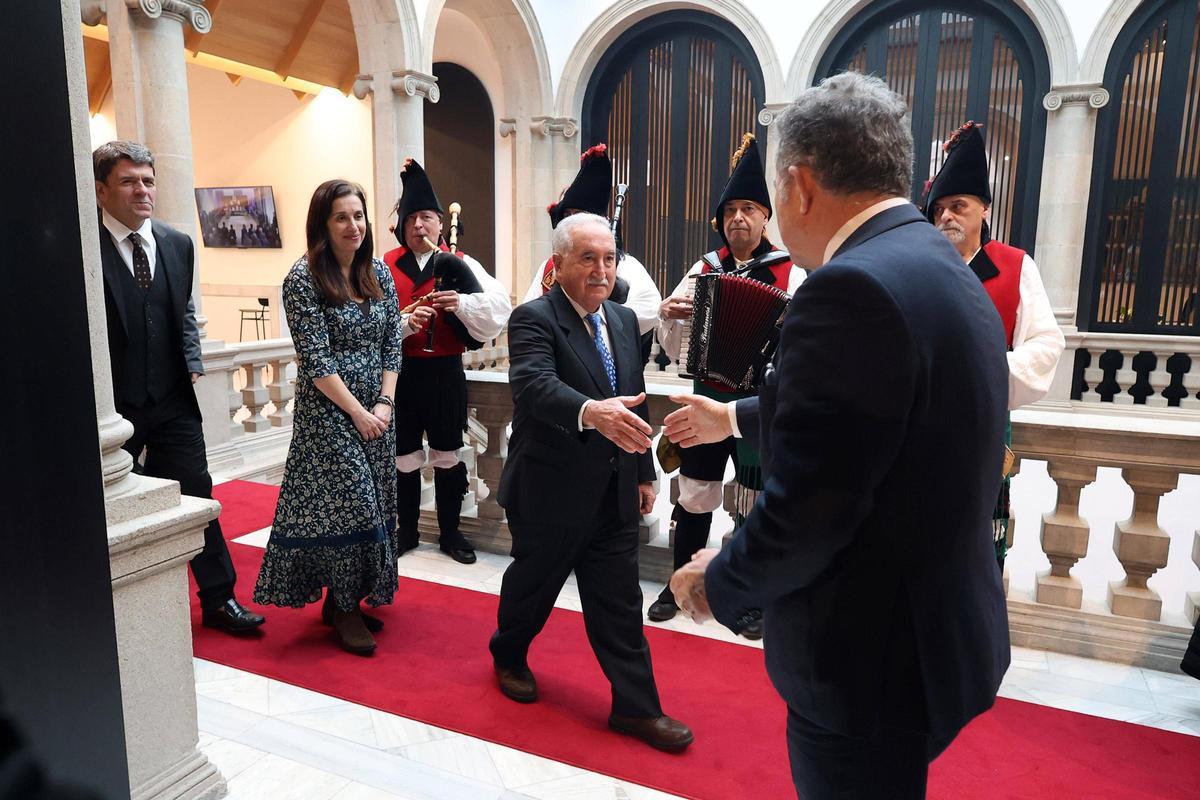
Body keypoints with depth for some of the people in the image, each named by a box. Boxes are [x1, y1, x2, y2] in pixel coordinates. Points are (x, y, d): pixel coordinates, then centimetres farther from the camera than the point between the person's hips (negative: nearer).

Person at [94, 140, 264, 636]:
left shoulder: (179, 244, 7)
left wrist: (192, 363, 4)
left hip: (173, 400, 4)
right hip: (113, 407, -4)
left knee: (196, 497, 7)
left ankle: (218, 599, 18)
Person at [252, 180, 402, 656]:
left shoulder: (378, 273, 6)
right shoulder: (304, 278, -10)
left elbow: (392, 345, 6)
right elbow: (315, 359, -14)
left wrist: (385, 403, -5)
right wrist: (358, 412, -15)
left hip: (377, 410, 6)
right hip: (328, 413, -6)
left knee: (372, 504, 10)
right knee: (345, 504, -4)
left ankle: (348, 598, 27)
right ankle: (343, 609, 13)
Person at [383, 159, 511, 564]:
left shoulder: (459, 263, 1)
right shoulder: (385, 266, 2)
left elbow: (500, 305, -12)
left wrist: (461, 302, -27)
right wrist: (405, 323, -23)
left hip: (445, 373, 0)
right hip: (401, 373, 0)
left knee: (448, 455, 10)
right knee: (405, 455, 10)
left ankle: (450, 532, 25)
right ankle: (407, 530, 28)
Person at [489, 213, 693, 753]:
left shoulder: (624, 320, 7)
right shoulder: (533, 320, -15)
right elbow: (534, 386, -34)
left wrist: (644, 472, 13)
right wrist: (591, 412, -53)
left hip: (613, 494, 6)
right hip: (550, 491, -5)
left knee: (619, 604, 10)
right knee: (533, 585, 16)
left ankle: (636, 706, 22)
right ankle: (508, 656, 44)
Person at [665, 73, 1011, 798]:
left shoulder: (854, 286, -26)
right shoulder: (939, 268, 5)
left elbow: (806, 508, -28)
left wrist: (720, 584, -9)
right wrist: (737, 417, 30)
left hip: (873, 657, -9)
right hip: (945, 626, 9)